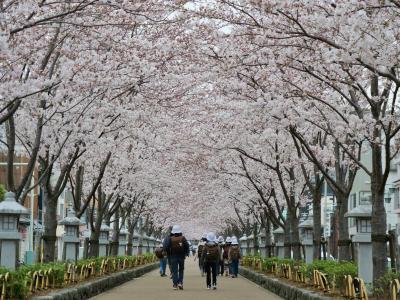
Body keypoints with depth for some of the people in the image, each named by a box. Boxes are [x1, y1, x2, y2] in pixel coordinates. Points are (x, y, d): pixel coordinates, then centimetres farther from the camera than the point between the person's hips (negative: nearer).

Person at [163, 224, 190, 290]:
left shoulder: (170, 239, -4)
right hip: (181, 257, 1)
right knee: (181, 270, 15)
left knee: (174, 271, 3)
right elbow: (187, 246, -9)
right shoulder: (183, 238, -3)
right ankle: (180, 282, 2)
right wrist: (186, 253, 5)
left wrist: (168, 254, 4)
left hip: (173, 257, -1)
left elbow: (166, 247, -9)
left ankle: (175, 284, -3)